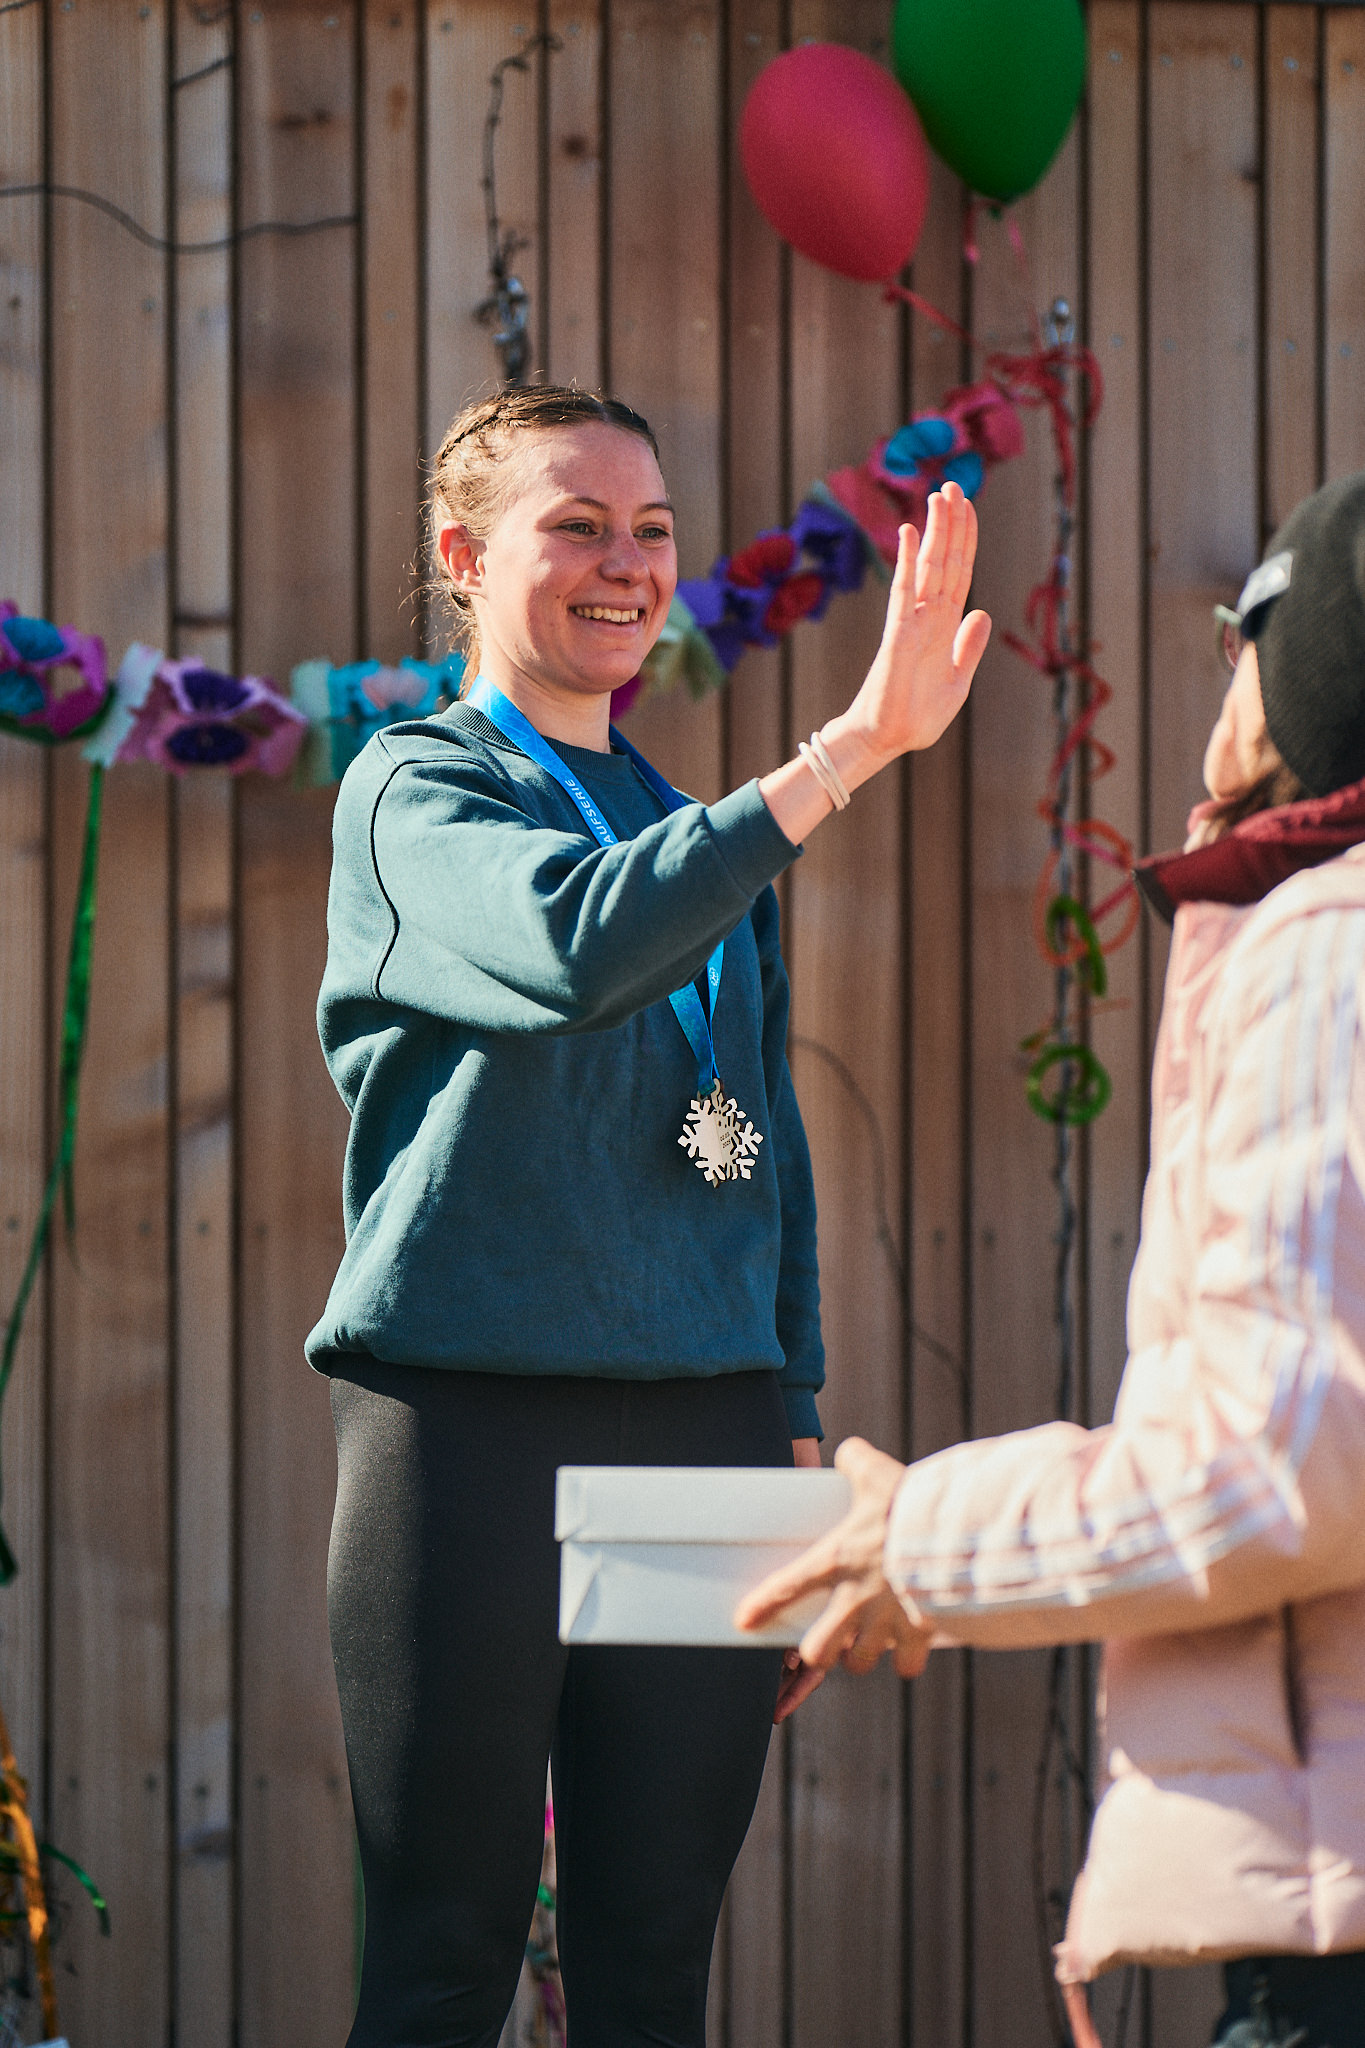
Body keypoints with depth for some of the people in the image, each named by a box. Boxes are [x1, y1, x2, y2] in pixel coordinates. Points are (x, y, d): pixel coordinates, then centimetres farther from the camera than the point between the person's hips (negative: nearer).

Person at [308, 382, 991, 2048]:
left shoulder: (704, 842, 18)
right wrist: (854, 746, -28)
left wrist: (800, 1451, 14)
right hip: (470, 1422, -5)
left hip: (702, 1424, 6)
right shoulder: (416, 788, -1)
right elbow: (577, 946, -24)